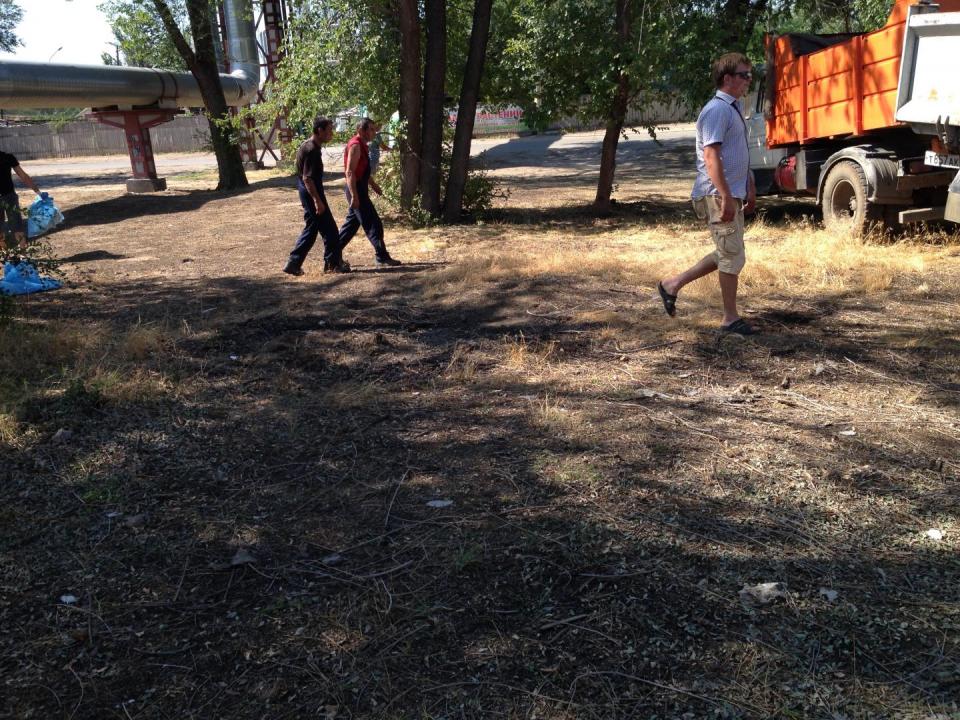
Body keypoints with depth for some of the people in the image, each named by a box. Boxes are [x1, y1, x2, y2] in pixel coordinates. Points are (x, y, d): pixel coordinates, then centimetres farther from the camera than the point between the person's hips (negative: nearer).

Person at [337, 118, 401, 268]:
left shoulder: (362, 145, 14)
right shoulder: (355, 145, -17)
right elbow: (349, 172, -23)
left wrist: (373, 184, 26)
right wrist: (354, 196, -27)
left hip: (360, 189, 10)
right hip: (356, 190, -10)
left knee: (351, 223, 15)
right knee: (373, 224, -7)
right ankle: (382, 258, -2)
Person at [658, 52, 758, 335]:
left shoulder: (734, 108, 18)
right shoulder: (717, 110, -14)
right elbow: (711, 157, -22)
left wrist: (750, 188, 24)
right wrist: (726, 198, -26)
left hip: (732, 193, 10)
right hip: (718, 195, -10)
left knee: (725, 254, 16)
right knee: (733, 256, -4)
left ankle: (673, 284, 22)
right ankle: (731, 318, 7)